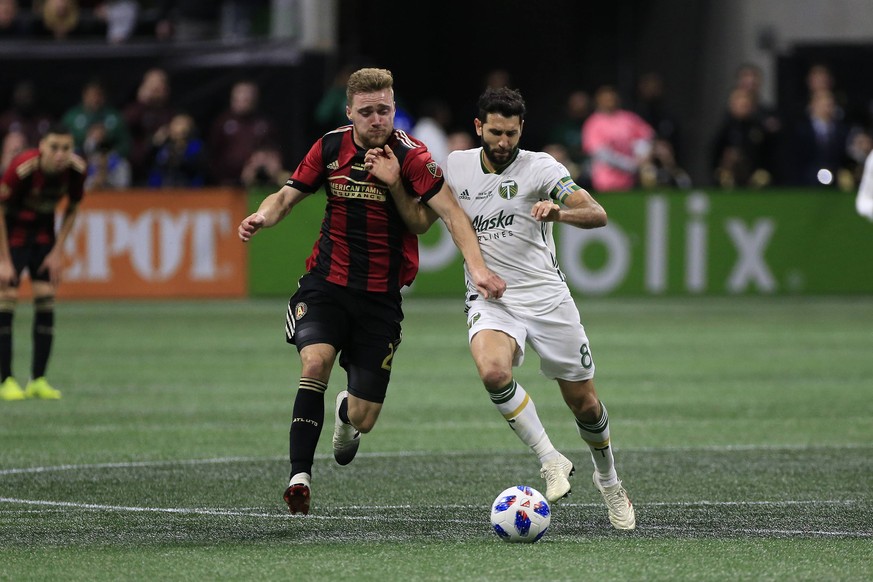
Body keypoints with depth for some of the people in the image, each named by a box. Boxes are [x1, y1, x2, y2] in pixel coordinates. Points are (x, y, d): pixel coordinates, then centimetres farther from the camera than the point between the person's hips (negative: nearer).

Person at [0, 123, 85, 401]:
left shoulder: (75, 169, -17)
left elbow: (72, 209, 1)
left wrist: (58, 252, -3)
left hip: (44, 230, 4)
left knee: (46, 299, -4)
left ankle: (39, 380, 1)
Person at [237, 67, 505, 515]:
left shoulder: (410, 155, -14)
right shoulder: (330, 147, -2)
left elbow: (451, 213, -21)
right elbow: (288, 195, 6)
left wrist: (477, 267, -35)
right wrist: (263, 216, -17)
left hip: (381, 297, -1)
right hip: (326, 283, 2)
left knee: (364, 419, 0)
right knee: (316, 363, -27)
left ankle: (345, 414, 41)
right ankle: (300, 476, -23)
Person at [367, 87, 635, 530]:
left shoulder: (540, 168, -6)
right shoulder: (456, 166, 5)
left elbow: (597, 215, -14)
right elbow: (419, 221, 14)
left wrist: (559, 213, -34)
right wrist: (394, 184, -2)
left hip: (546, 297, -1)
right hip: (489, 300, 1)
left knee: (584, 404, 5)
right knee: (492, 370, -33)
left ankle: (608, 480, 35)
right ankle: (551, 462, -17)